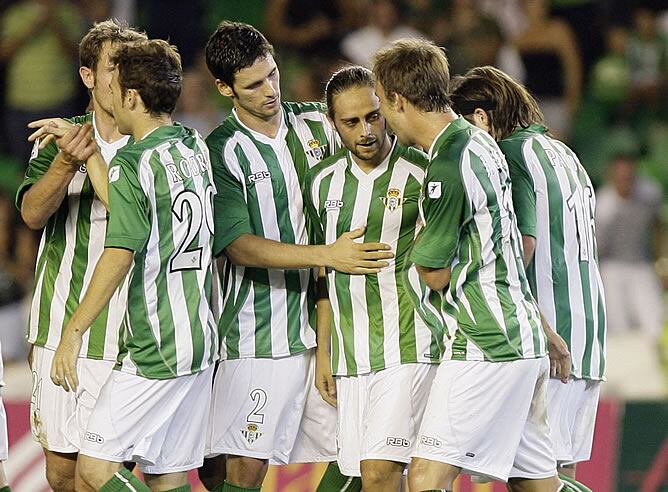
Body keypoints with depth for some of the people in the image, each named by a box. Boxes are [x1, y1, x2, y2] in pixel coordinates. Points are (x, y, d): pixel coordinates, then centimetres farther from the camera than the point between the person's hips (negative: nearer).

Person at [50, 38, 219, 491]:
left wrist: (74, 332, -19)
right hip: (200, 342, 9)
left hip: (154, 351, -8)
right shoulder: (196, 149, 10)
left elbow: (120, 255, -21)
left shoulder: (132, 164, -14)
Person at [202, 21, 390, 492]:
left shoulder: (316, 125, 8)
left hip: (328, 325, 5)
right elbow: (238, 245, -15)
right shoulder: (220, 152, -7)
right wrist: (328, 256, -22)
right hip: (260, 336, -5)